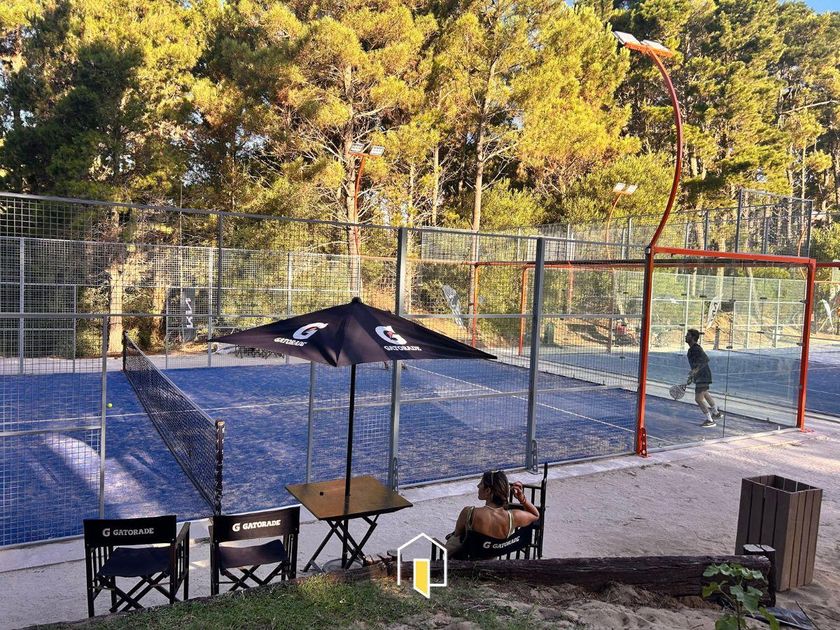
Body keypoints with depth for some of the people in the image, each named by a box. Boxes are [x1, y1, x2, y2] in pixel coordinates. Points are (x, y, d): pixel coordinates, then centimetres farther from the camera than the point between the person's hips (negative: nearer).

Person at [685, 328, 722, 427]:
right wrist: (692, 375, 25)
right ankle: (716, 413, 48)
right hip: (699, 376, 11)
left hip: (703, 376, -11)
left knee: (698, 399, -13)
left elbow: (706, 359, -36)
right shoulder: (692, 349, 9)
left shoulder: (696, 349, -22)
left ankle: (710, 420, -5)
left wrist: (696, 370, -44)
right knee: (705, 394, 29)